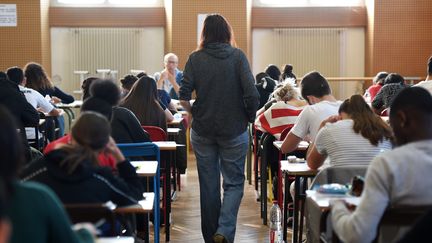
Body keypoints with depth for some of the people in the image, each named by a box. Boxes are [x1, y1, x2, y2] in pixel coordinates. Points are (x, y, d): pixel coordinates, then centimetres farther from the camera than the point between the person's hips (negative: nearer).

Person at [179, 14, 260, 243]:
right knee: (234, 183, 9)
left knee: (208, 185, 12)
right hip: (234, 130, -2)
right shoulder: (237, 56, -6)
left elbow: (183, 97, -7)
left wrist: (194, 113, 10)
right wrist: (249, 117, 2)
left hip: (202, 131, 2)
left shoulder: (195, 59, -2)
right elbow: (252, 94, -14)